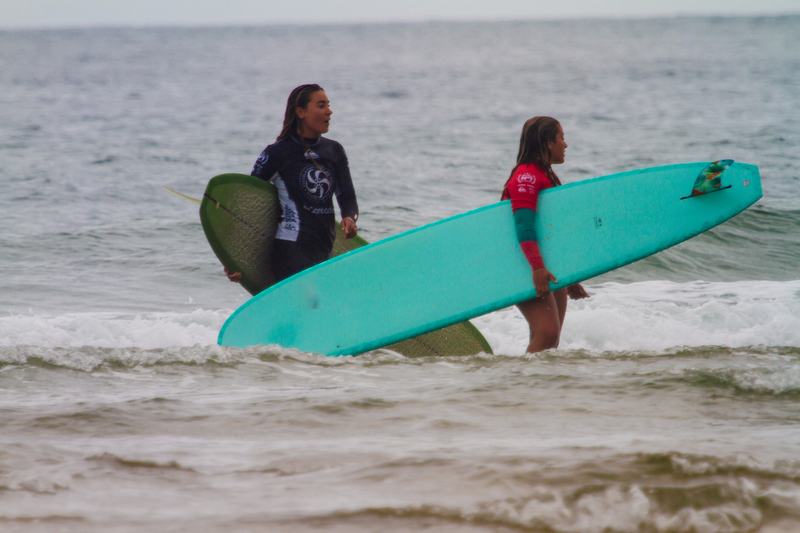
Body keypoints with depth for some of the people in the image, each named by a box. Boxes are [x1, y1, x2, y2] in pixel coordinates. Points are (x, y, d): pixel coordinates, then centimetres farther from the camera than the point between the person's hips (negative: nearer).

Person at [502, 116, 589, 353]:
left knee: (551, 341, 3)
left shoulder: (545, 175, 22)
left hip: (551, 272, 10)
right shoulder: (527, 176, -10)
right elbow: (524, 226, -22)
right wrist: (537, 267, -32)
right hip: (529, 271, -10)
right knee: (547, 334, -23)